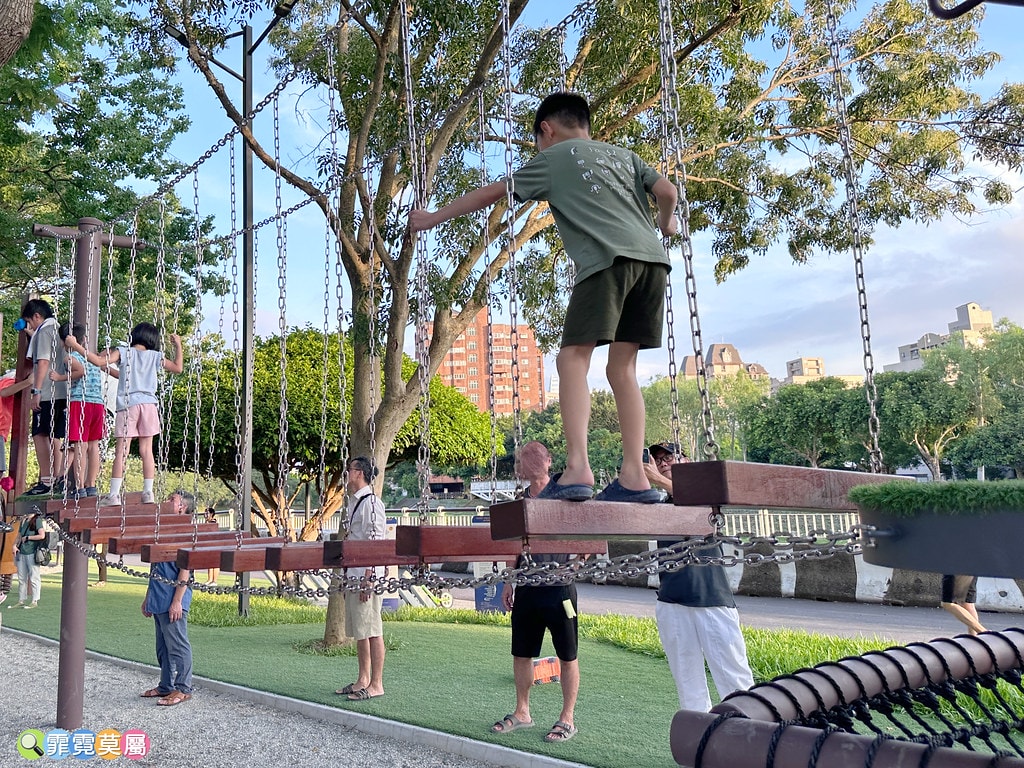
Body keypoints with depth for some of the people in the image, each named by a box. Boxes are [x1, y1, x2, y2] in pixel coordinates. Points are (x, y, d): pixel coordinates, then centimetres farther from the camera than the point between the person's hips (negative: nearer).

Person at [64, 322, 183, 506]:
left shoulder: (123, 352, 4)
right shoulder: (155, 356, 9)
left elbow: (99, 361, -7)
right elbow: (178, 368, 16)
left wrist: (75, 345, 1)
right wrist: (178, 346, 27)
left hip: (127, 405, -2)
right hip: (148, 405, 2)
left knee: (121, 451, -3)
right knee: (146, 450, 5)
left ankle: (114, 494, -6)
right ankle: (148, 492, 4)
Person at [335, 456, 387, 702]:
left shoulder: (371, 503, -13)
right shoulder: (354, 502, 16)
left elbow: (375, 543, -17)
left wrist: (368, 578, -20)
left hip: (367, 575, -10)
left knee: (371, 629, -3)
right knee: (358, 630, 14)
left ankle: (376, 684, 4)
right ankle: (363, 679, 23)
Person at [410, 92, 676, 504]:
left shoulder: (552, 158, 17)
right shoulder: (624, 155, 29)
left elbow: (491, 193, 21)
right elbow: (667, 191, 16)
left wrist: (433, 217, 31)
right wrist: (667, 223, 38)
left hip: (607, 258, -6)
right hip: (651, 258, 6)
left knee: (573, 358, -6)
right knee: (622, 367, 7)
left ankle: (577, 469, -20)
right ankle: (634, 477, 1)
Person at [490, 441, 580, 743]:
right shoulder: (521, 500, 9)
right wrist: (509, 582, 15)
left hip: (559, 585, -6)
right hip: (527, 587, 6)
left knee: (567, 656, 5)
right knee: (521, 653, 13)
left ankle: (568, 718, 17)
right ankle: (522, 713, 28)